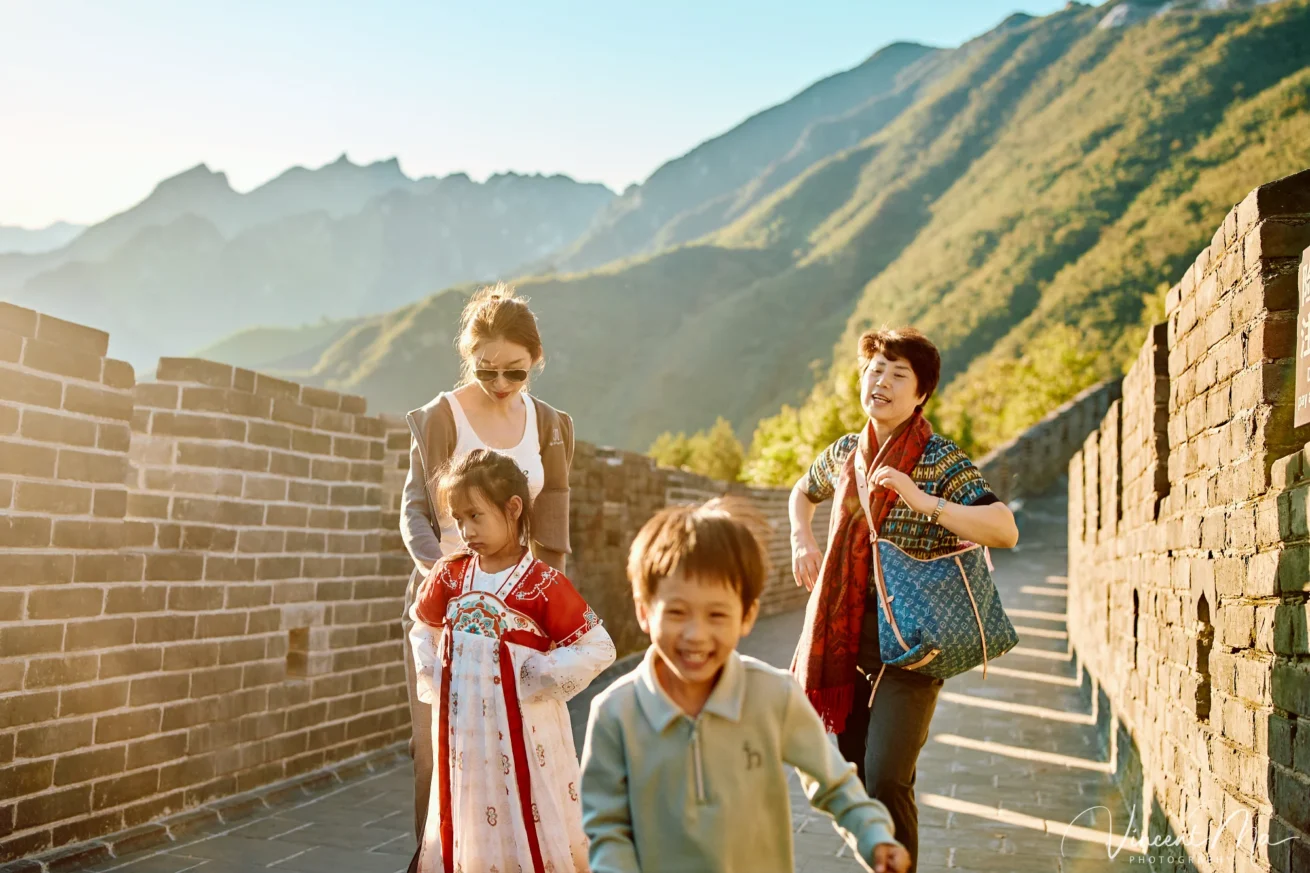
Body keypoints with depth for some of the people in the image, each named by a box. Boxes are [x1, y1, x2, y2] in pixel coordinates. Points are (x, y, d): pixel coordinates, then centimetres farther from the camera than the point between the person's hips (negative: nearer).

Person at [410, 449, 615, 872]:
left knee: (531, 822, 6)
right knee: (467, 823, 15)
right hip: (463, 728, 4)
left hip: (522, 729, -4)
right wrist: (432, 677, 6)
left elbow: (599, 648, -14)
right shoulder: (449, 575, 0)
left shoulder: (543, 583, -15)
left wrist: (541, 681, -16)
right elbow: (423, 627, 19)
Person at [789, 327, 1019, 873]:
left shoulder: (942, 461, -10)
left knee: (886, 778, -15)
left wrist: (923, 501, -33)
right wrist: (801, 541, 10)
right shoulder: (844, 454, 6)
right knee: (859, 767, 16)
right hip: (847, 639, 6)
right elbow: (804, 492, 28)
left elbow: (1005, 530, -24)